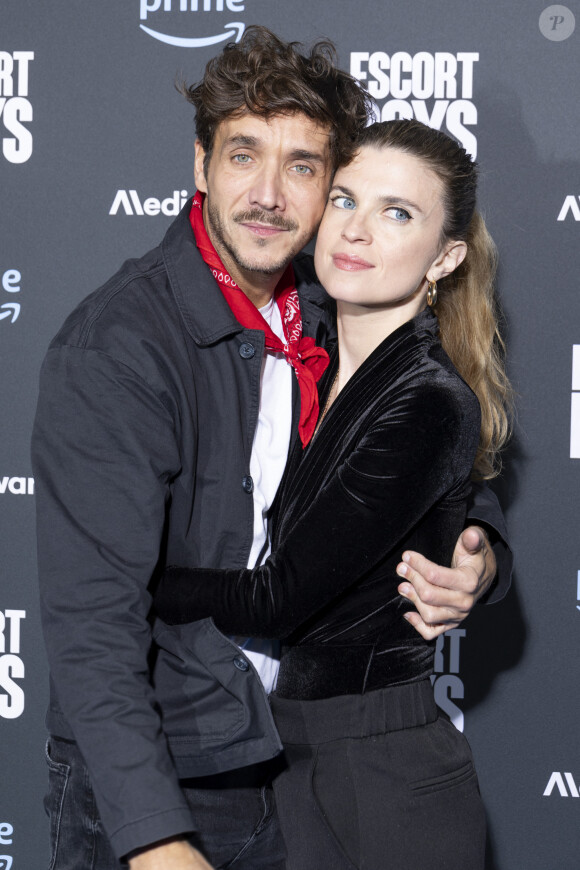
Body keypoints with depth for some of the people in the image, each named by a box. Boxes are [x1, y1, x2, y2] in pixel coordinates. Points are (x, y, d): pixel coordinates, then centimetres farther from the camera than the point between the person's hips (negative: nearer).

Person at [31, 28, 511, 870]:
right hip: (140, 788, -6)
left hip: (290, 761, 6)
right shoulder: (112, 348, -19)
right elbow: (91, 613, -26)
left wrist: (478, 557, -12)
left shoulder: (332, 320, 1)